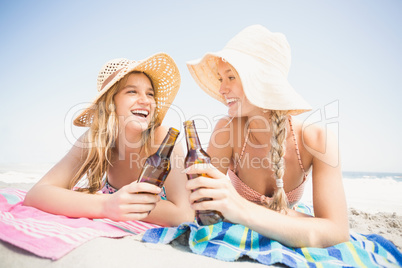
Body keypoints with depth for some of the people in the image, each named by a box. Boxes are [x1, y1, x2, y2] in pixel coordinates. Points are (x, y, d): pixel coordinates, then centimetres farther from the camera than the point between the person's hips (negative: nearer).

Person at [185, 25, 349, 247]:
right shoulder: (227, 130, -25)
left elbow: (337, 234, -32)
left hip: (286, 246, 0)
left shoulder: (317, 139, -23)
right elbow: (205, 210, -23)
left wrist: (244, 211, -47)